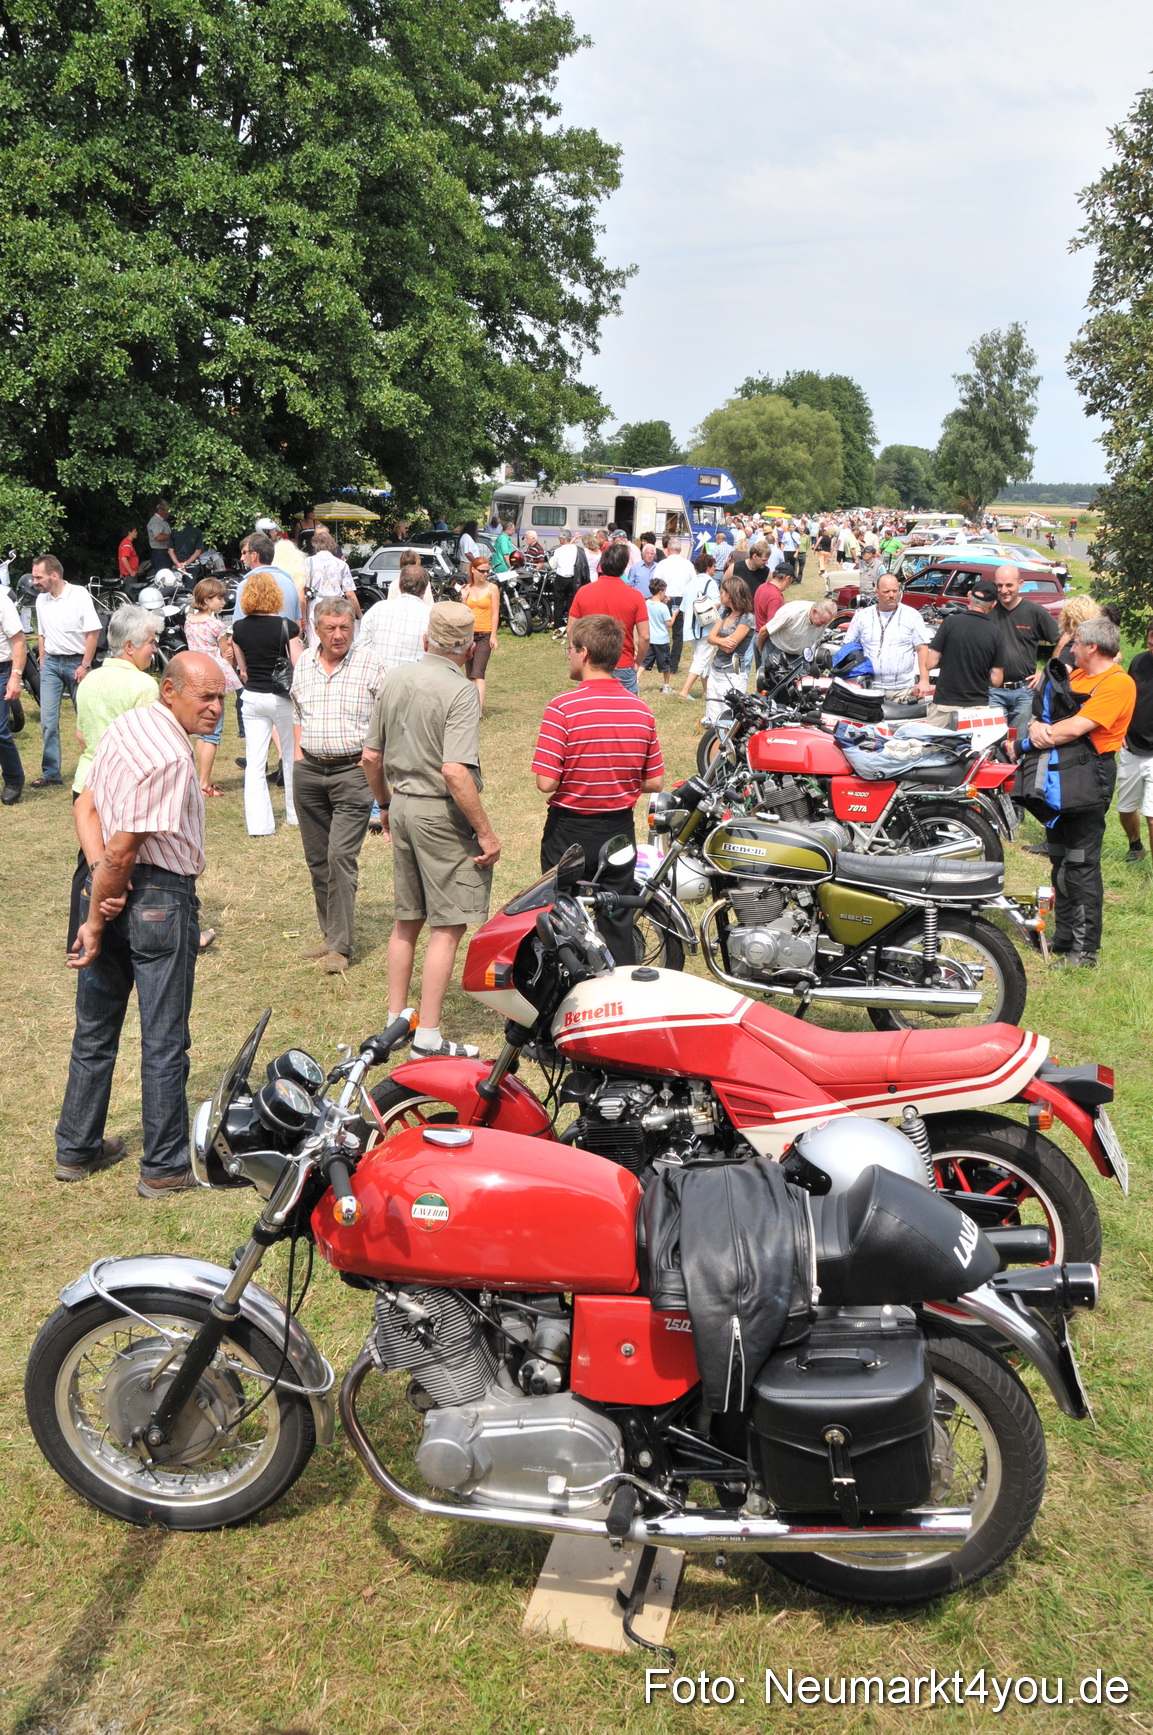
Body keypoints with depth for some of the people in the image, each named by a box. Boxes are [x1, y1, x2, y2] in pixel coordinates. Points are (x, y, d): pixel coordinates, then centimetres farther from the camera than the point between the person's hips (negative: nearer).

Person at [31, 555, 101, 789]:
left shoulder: (79, 595, -10)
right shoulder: (41, 600, 7)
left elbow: (93, 631, -12)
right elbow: (42, 634, 17)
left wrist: (85, 666, -14)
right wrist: (42, 664, 10)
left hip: (76, 662, -5)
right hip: (51, 663, 5)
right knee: (48, 721, -2)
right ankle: (51, 774, 3)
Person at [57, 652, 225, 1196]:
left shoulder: (124, 727, 6)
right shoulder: (171, 757, -22)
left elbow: (86, 806, 5)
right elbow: (123, 849, -23)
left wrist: (102, 876, -8)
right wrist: (95, 923, -15)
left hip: (109, 890, 9)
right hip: (159, 898, -9)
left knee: (95, 1029, 18)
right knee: (164, 1042, 4)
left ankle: (76, 1151, 32)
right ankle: (166, 1167, 15)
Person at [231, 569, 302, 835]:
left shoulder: (239, 628, 0)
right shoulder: (286, 627, -13)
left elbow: (242, 669, 7)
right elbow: (299, 666, -12)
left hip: (252, 698, 3)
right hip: (282, 698, -3)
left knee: (254, 762, 4)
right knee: (291, 757, 15)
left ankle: (258, 823, 0)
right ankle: (295, 814, 27)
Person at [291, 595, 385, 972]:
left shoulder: (369, 663, -3)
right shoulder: (304, 664, 11)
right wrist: (297, 749, 12)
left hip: (353, 771, -5)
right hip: (309, 771, 5)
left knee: (341, 856, -13)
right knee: (317, 858, 10)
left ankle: (339, 946, -8)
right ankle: (331, 935, 22)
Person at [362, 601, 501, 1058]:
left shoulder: (392, 680, 6)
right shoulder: (461, 691, -16)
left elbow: (371, 756, 10)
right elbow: (455, 772, -23)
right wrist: (485, 832, -16)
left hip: (403, 806, 7)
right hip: (442, 814, -7)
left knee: (408, 918, 18)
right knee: (447, 926, 0)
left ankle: (396, 1020, 28)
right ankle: (428, 1037, 4)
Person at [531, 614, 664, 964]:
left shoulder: (562, 708, -18)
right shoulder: (641, 711, -3)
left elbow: (546, 782, -20)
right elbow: (655, 782, 0)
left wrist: (575, 779, 1)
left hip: (569, 832, -4)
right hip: (619, 829, 4)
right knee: (618, 920, 13)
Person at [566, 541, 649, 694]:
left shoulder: (583, 592, -4)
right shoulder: (634, 596, -7)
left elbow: (571, 630, 0)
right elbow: (644, 637, -8)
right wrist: (637, 662, 6)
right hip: (623, 668, -1)